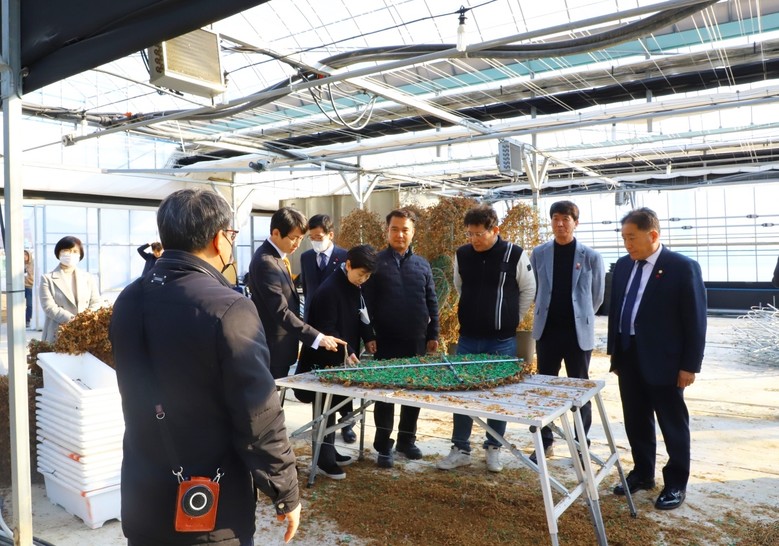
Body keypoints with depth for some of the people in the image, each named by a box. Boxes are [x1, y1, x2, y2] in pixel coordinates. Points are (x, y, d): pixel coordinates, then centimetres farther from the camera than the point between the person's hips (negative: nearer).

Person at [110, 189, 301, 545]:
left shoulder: (127, 301, -2)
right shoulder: (228, 308, -23)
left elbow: (136, 395, 10)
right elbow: (259, 419, -21)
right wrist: (286, 494, -8)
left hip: (142, 499, 6)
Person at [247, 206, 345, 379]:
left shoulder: (277, 256, 9)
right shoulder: (265, 262, -22)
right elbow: (281, 311, -27)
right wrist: (317, 338, -30)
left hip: (280, 345, 10)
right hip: (273, 347, -10)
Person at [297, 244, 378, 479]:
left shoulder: (354, 287, 6)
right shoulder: (328, 290, -21)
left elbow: (360, 316, 14)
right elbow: (327, 329, -23)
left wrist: (368, 338, -1)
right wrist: (346, 352, -27)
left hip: (342, 358, 8)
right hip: (325, 360, -8)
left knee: (335, 405, 16)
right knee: (325, 407, 0)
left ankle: (329, 451, 29)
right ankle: (323, 459, 10)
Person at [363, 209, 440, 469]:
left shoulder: (422, 264, 8)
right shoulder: (376, 262, -1)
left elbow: (431, 303, 10)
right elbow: (367, 303, -3)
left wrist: (433, 335, 5)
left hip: (417, 341, 3)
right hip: (386, 341, -3)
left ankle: (407, 440, 27)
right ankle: (384, 446, 15)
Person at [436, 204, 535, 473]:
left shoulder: (515, 255, -10)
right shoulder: (461, 255, 0)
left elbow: (528, 290, 2)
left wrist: (512, 318, 5)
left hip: (502, 340, -3)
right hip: (468, 338, 3)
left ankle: (493, 448, 25)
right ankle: (460, 449, 19)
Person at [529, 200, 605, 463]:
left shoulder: (591, 257, -3)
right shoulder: (539, 254, 2)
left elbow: (597, 296, 7)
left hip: (578, 332, -2)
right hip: (547, 330, 2)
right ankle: (545, 442, 23)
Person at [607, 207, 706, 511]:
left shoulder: (683, 267, -12)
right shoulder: (623, 266, 6)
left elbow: (695, 320, -11)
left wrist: (690, 365, -11)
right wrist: (614, 352, 12)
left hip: (663, 361, -6)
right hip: (629, 358, 6)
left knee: (673, 425, 10)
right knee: (636, 422, 16)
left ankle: (676, 483, 25)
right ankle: (642, 473, 33)